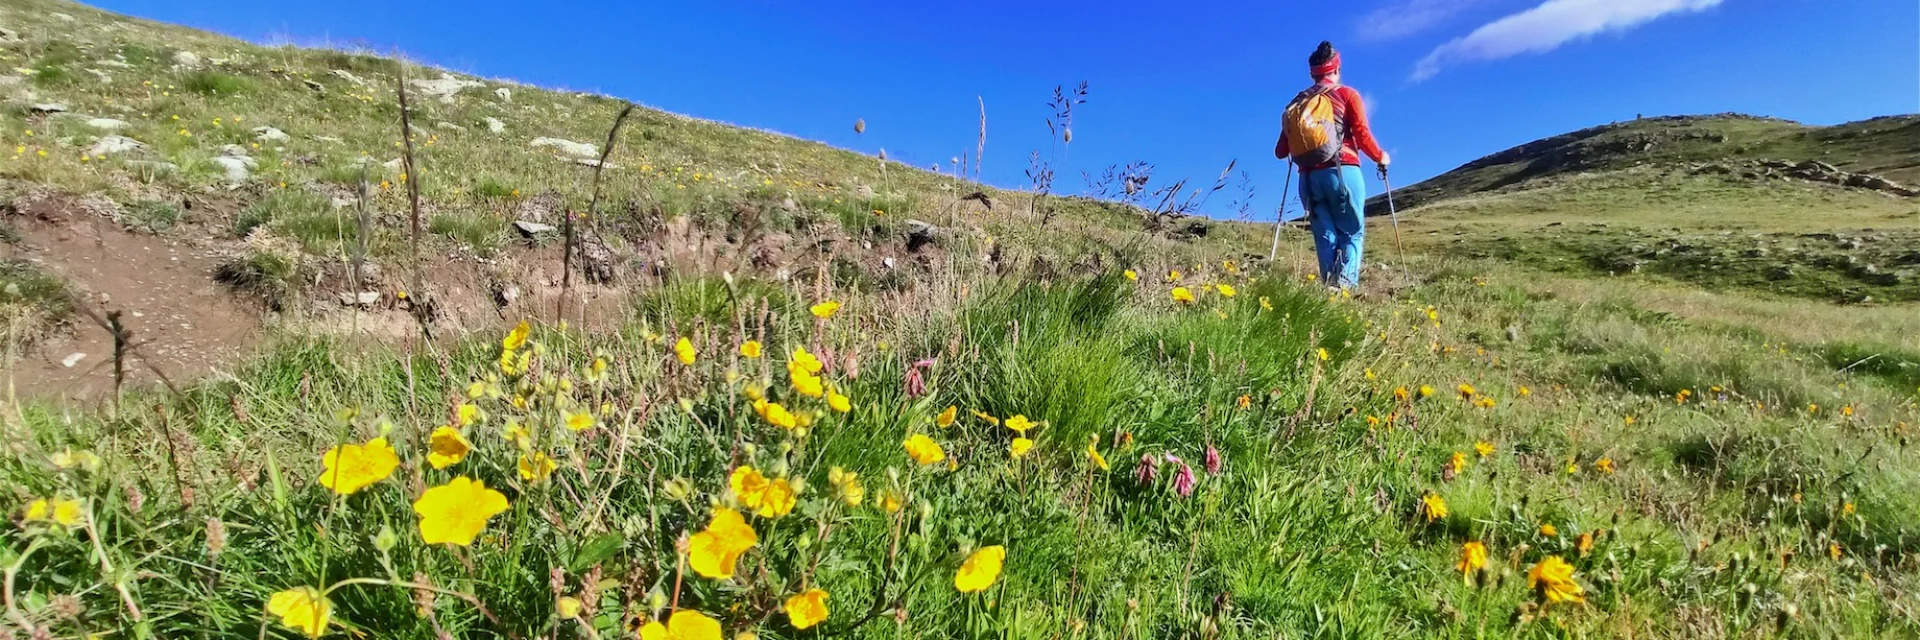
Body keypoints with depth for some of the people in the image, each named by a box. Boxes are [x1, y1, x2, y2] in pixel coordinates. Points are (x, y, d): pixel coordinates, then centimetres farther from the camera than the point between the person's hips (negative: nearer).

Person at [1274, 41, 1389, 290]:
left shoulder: (1298, 101, 13)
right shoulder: (1347, 95, 5)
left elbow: (1281, 151, 9)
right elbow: (1361, 134, -5)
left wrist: (1296, 153, 33)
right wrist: (1380, 157, 13)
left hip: (1309, 176, 3)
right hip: (1343, 171, -3)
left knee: (1325, 236, 7)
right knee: (1353, 232, 5)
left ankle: (1329, 285, -6)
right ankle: (1346, 282, -17)